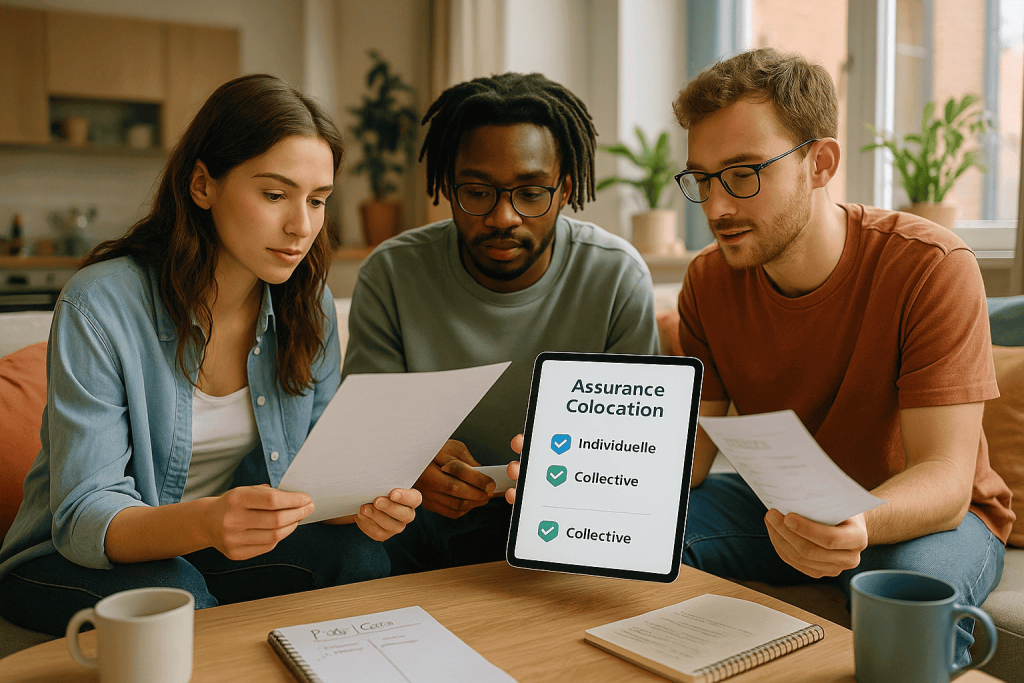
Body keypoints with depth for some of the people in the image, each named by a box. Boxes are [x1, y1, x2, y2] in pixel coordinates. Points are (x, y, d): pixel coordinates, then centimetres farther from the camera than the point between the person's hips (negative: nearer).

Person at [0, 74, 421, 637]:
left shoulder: (308, 306, -5)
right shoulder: (102, 305, -21)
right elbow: (84, 517, -24)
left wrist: (360, 501, -25)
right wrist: (203, 523, -45)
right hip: (76, 562, -3)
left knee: (358, 555, -22)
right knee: (171, 591, -34)